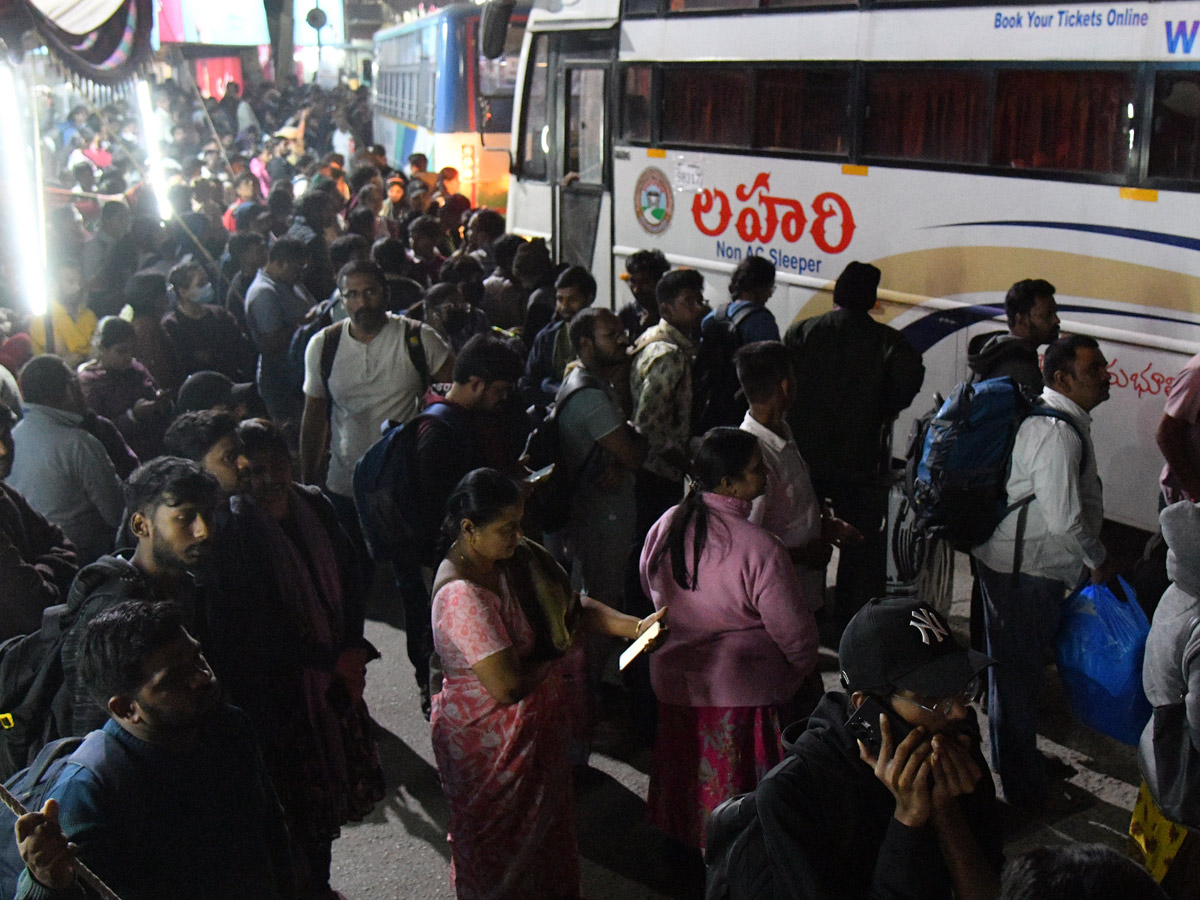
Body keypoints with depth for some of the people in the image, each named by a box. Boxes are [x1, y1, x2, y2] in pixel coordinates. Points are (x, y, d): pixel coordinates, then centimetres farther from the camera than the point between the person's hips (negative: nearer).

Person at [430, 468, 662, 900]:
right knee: (499, 847, 15)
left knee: (548, 824, 26)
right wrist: (554, 654, -15)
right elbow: (508, 686, -34)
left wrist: (634, 626, -17)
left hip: (536, 722, 8)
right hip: (489, 740, -8)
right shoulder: (462, 595, -32)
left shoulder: (518, 557, -7)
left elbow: (572, 605, -1)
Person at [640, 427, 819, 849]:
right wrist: (803, 666, 2)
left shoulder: (664, 528, -7)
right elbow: (793, 629, -19)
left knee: (689, 774, 26)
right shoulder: (759, 548, -27)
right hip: (744, 691, -6)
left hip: (675, 682, 6)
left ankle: (684, 839, 44)